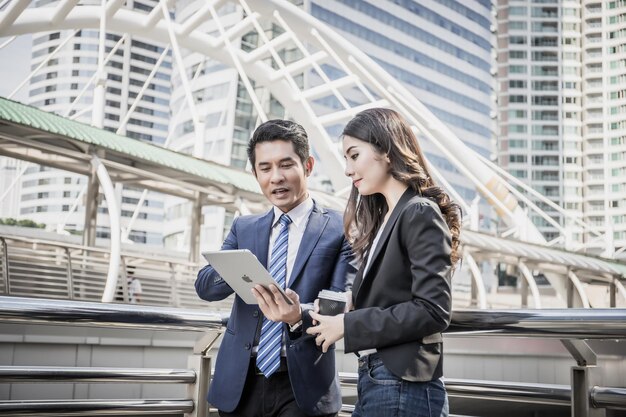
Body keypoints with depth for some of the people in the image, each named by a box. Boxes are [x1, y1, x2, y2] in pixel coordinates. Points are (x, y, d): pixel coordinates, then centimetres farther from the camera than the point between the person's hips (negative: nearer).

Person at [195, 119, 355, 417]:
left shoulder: (340, 229, -3)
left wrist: (300, 317, -29)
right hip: (240, 384, 4)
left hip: (303, 385, -4)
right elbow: (204, 286, -1)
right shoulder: (243, 228, 10)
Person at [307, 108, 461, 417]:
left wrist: (348, 324, -15)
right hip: (373, 381, 8)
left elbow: (432, 310, -19)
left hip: (404, 388, -8)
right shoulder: (384, 220, 16)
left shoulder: (420, 213, -10)